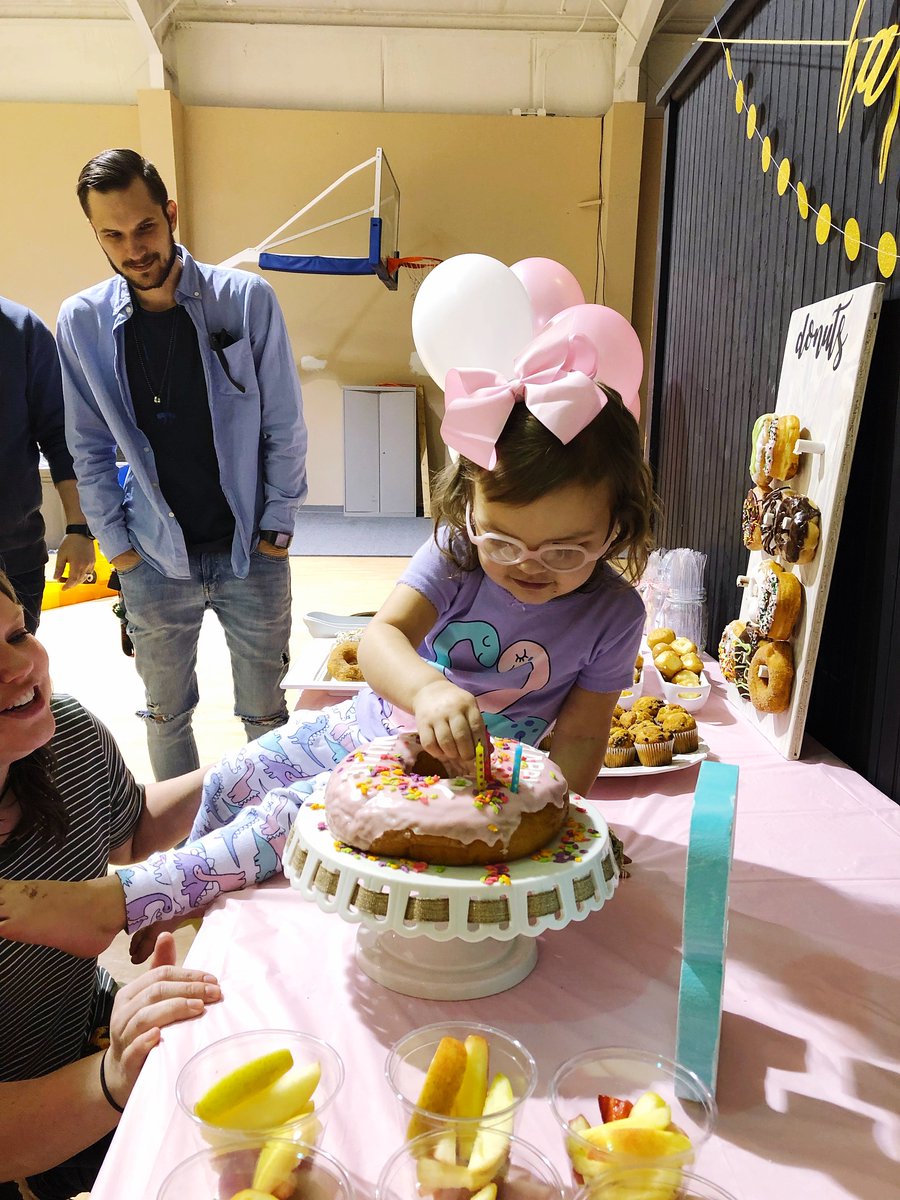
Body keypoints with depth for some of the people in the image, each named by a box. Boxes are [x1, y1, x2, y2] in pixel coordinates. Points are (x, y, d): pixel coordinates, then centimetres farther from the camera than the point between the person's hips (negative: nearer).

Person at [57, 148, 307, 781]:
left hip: (252, 551, -1)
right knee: (166, 715, 16)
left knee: (265, 711, 12)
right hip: (154, 561, 2)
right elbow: (90, 446, 5)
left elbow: (285, 426, -4)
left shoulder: (247, 299, -9)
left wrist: (277, 524, -3)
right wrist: (114, 540, 2)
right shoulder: (82, 321, -4)